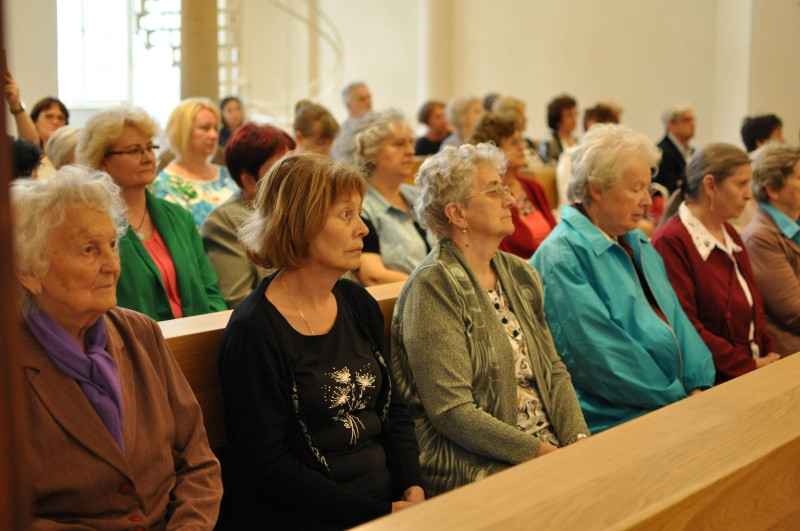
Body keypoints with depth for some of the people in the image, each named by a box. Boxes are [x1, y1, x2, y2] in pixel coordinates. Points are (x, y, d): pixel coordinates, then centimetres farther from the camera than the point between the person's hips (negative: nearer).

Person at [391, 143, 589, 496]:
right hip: (476, 464, -7)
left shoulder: (520, 275, 14)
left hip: (552, 445, 7)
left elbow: (554, 369, 14)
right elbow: (452, 412, -15)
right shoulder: (433, 287, -11)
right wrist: (539, 453, -18)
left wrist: (578, 440, -4)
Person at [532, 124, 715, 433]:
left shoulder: (637, 244, 19)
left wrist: (699, 385, 0)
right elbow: (600, 354, -15)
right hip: (613, 419, -8)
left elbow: (675, 317, 16)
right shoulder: (563, 256, -10)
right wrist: (678, 397, -11)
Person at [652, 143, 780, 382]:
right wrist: (747, 365, -14)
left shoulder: (730, 235, 20)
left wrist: (769, 355, 5)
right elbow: (684, 325, -15)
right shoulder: (671, 241, -10)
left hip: (753, 367, 8)